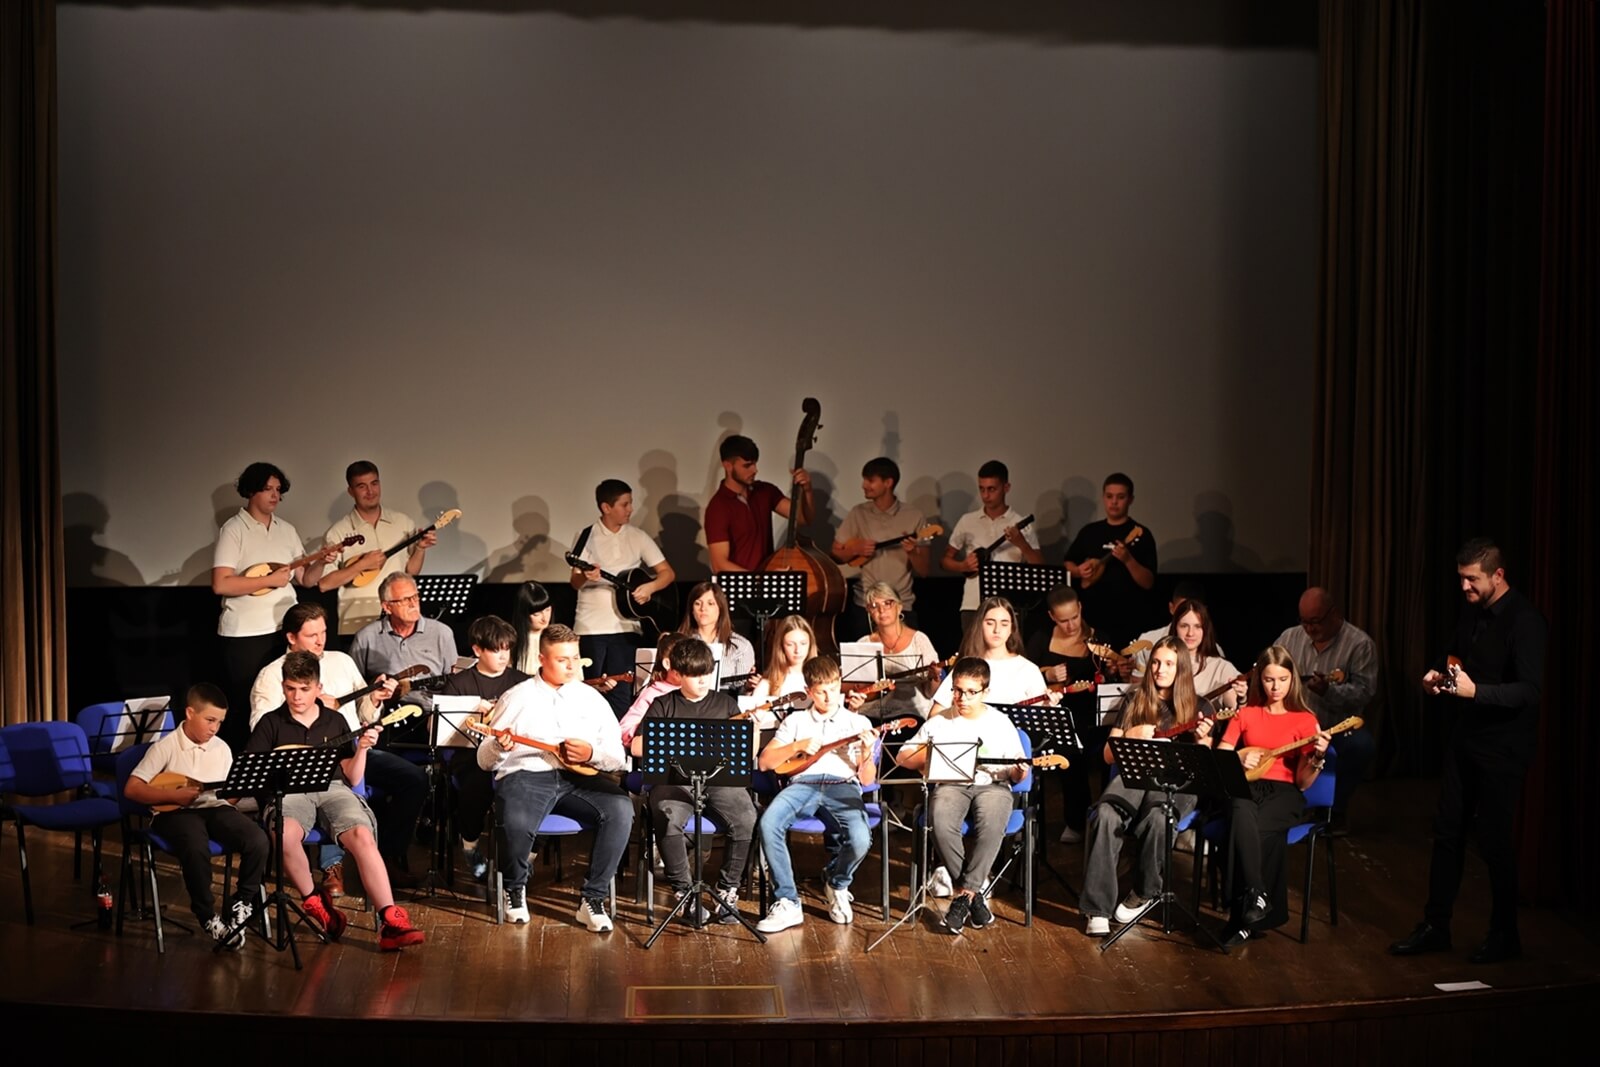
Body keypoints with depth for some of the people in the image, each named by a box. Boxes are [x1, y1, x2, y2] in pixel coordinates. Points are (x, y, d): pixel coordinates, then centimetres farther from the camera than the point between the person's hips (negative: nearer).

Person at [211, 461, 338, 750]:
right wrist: (270, 580, -17)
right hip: (245, 634, -6)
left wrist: (320, 561, -8)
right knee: (245, 706, 1)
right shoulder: (234, 530, -7)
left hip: (286, 629, 6)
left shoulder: (286, 530, 11)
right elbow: (220, 584, -17)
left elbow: (306, 579, 11)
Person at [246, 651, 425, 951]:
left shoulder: (335, 721, 17)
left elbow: (352, 778, 17)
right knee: (285, 834, -38)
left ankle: (390, 923, -34)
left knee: (362, 836, -30)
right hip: (290, 791, -1)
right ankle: (314, 902, -13)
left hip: (332, 788, 1)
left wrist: (362, 749, -1)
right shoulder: (271, 723, 13)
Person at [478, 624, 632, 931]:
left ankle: (593, 899, -16)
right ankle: (515, 888, -2)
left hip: (580, 779, 2)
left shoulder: (592, 698, 18)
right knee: (517, 823, -36)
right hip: (526, 775, -2)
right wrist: (499, 748, -13)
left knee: (621, 809, -29)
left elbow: (618, 759, 15)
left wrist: (591, 753, -6)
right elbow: (484, 761, 11)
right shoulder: (517, 698, 13)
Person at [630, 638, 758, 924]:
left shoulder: (724, 703, 16)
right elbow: (637, 746, 3)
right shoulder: (663, 706, 12)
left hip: (719, 778, 1)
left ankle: (727, 890, -8)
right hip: (676, 779, -1)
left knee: (747, 820, -28)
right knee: (668, 818, -35)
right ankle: (683, 890, -15)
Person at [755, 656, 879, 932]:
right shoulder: (796, 721, 21)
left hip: (843, 786, -1)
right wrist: (798, 746, -2)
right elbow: (764, 762, 12)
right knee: (768, 823, -33)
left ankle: (836, 883, 6)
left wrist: (867, 753, -9)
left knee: (861, 840, -32)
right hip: (803, 784, 1)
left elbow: (867, 780, 12)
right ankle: (787, 903, -21)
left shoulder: (858, 723, 18)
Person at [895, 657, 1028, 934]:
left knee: (992, 823, -36)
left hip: (991, 784, -1)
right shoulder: (938, 722, 12)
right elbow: (901, 757, 14)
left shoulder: (1000, 722, 10)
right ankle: (975, 892, -18)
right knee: (940, 822, -34)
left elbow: (1015, 773, 11)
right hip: (951, 785, 1)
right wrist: (927, 754, -6)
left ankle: (964, 893, -23)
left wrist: (1019, 773, -14)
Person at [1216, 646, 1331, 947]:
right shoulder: (1245, 714, 14)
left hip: (1284, 792, -1)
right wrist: (1240, 756, -9)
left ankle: (1245, 920, -27)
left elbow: (1303, 782, 1)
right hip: (1246, 786, 1)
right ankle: (1255, 896, -37)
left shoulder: (1305, 720, 6)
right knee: (1243, 815, -37)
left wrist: (1317, 757, -17)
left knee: (1261, 829, -35)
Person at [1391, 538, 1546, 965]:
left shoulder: (1524, 621, -17)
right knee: (1447, 832, 11)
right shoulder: (1471, 611, 6)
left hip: (1503, 748, -8)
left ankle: (1505, 935, 17)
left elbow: (1530, 690, -24)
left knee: (1495, 841, 1)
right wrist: (1437, 674, -1)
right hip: (1466, 737, 8)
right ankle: (1435, 926, 21)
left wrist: (1475, 690, -36)